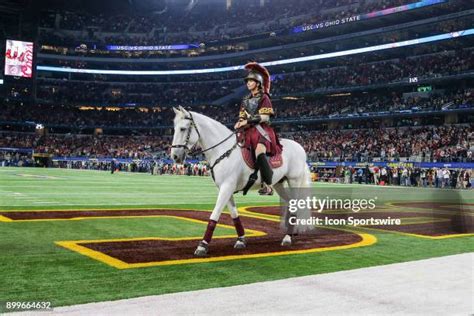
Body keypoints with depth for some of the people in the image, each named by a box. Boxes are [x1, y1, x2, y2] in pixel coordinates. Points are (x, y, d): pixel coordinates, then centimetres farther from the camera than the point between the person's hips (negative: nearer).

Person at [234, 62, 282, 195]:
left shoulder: (264, 97, 0)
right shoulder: (246, 99, 19)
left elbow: (264, 117, -11)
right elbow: (242, 117, 16)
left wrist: (248, 121, -18)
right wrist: (239, 123, -7)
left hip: (261, 130, -8)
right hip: (248, 131, 8)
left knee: (259, 153, -30)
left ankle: (268, 186, -28)